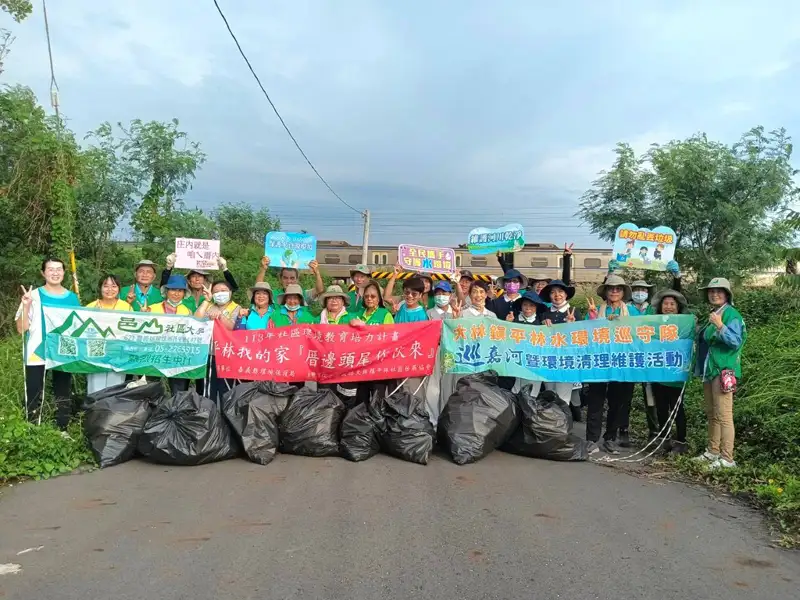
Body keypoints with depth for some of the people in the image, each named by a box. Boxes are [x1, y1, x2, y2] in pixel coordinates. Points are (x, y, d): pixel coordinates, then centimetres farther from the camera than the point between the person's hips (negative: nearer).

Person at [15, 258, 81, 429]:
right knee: (34, 397, -2)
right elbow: (22, 328, -7)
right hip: (37, 354, -3)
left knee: (63, 396, 11)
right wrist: (26, 306, -19)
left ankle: (63, 431, 23)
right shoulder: (34, 296, -4)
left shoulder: (72, 297, 6)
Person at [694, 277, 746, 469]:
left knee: (723, 415, -10)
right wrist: (699, 331, 14)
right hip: (709, 370, 10)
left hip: (724, 371, -9)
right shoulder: (713, 315, 17)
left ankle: (727, 458, -8)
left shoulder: (731, 314, -9)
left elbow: (736, 342, -20)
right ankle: (713, 451, 24)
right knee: (712, 415, 15)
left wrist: (720, 326, -30)